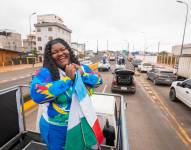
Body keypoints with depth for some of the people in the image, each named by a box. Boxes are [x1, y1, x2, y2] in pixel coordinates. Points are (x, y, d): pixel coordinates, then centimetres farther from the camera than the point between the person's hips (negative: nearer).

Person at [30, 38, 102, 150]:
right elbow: (37, 94, -34)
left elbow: (99, 80, -8)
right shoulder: (45, 73, -18)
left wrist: (82, 74, -25)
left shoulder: (82, 69, -4)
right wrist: (68, 78, -31)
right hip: (56, 128, -3)